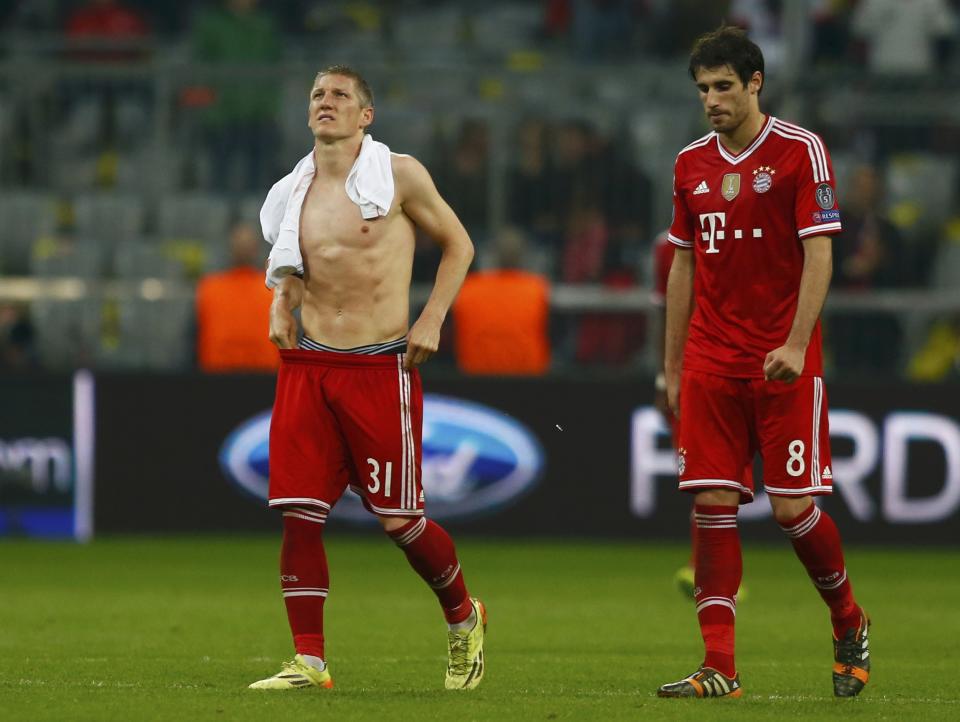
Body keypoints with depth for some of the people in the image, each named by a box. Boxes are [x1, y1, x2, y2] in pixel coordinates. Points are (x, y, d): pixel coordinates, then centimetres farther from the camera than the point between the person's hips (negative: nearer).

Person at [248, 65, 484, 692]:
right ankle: (309, 660, 0)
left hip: (381, 366, -4)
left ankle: (464, 619, 25)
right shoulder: (295, 192, 11)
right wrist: (281, 306, 6)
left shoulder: (399, 175, -1)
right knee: (299, 514, -6)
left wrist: (432, 320, -4)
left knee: (400, 520, -2)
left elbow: (458, 244, 7)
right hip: (308, 363, 4)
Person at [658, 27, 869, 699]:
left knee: (792, 505, -6)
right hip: (711, 361, 5)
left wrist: (796, 344, -20)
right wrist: (672, 366, 14)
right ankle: (720, 667, -4)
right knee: (712, 504, -4)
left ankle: (849, 621, 20)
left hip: (785, 364, -4)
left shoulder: (801, 151, -5)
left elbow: (819, 254, -10)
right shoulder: (691, 163, 11)